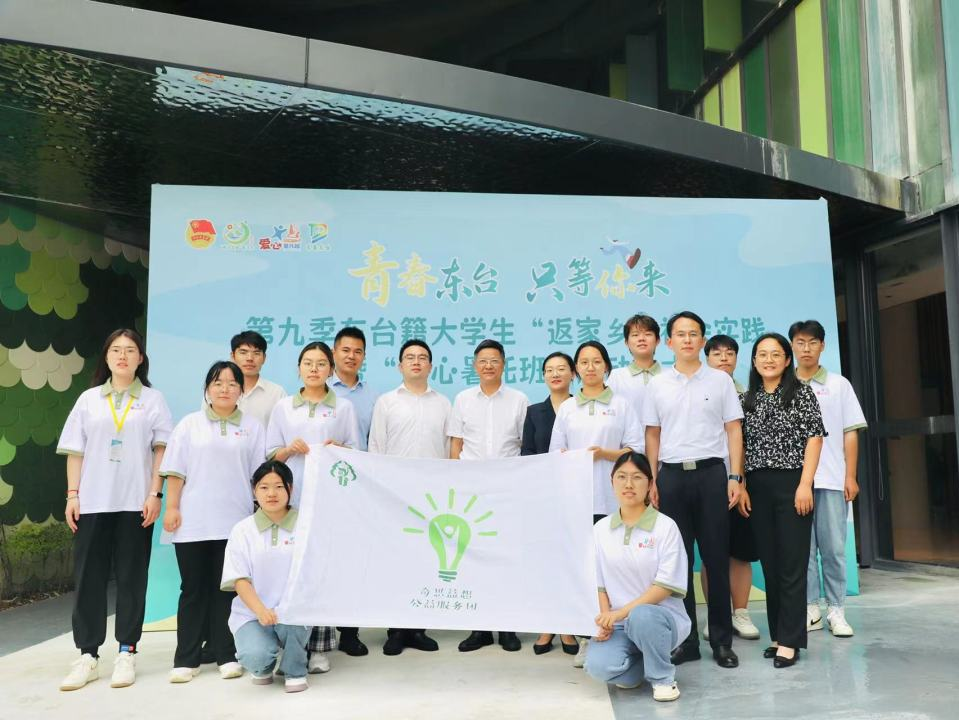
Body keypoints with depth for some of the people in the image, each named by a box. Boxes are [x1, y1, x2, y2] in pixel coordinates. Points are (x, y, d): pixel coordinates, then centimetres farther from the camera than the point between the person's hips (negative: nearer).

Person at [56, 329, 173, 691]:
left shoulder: (153, 400, 6)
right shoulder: (89, 399, 10)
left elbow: (161, 450, 1)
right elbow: (75, 451, 8)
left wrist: (155, 493, -7)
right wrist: (72, 494, 0)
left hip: (135, 503, -1)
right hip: (92, 502, 2)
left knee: (131, 578, 3)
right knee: (88, 577, 3)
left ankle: (126, 653, 11)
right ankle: (87, 656, 11)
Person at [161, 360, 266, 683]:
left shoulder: (252, 427, 7)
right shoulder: (189, 424, 7)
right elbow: (175, 471, 4)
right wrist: (171, 507, -3)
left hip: (234, 522, 0)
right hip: (193, 522, 0)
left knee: (227, 589, 5)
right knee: (193, 590, 5)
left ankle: (226, 656, 14)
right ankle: (186, 659, 13)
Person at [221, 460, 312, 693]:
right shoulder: (243, 530, 3)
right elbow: (239, 580, -4)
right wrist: (261, 610, -21)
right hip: (251, 613, 0)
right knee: (255, 656, -28)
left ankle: (294, 669, -2)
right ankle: (263, 665, 13)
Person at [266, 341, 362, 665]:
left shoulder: (344, 407, 11)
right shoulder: (283, 407, 13)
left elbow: (357, 452, 10)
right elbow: (270, 453, 12)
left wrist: (339, 449, -10)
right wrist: (289, 449, -8)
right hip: (293, 498, 1)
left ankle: (318, 647, 4)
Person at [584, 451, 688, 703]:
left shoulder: (665, 527, -8)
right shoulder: (600, 529, 4)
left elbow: (666, 585, -14)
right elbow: (598, 583, 8)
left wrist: (621, 612, -21)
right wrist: (606, 619, -10)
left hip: (661, 617, -3)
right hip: (618, 622, 3)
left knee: (641, 616, -38)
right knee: (598, 666, -26)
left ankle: (663, 679, -7)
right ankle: (637, 665, 10)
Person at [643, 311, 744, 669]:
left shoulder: (721, 380, 5)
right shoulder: (657, 385, 8)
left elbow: (734, 430, 4)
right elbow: (653, 436, 10)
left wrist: (735, 477, -4)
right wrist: (652, 481, 3)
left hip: (711, 472, -1)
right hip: (672, 475, 1)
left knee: (716, 557, 3)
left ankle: (722, 640, 14)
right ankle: (685, 639, 15)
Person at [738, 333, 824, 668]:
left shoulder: (801, 393, 1)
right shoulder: (747, 399, 11)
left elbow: (814, 437, -4)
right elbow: (741, 445, 11)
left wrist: (805, 484, -12)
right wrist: (740, 486, 3)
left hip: (792, 484, -4)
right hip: (757, 488, 4)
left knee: (792, 564, -3)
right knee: (769, 562, 9)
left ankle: (789, 640, 2)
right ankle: (778, 634, 18)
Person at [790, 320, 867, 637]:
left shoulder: (839, 384, 7)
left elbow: (850, 432, 5)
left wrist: (850, 476, -2)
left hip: (832, 479, 0)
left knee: (833, 547, 3)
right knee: (802, 547, 5)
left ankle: (836, 610, 13)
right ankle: (810, 608, 14)